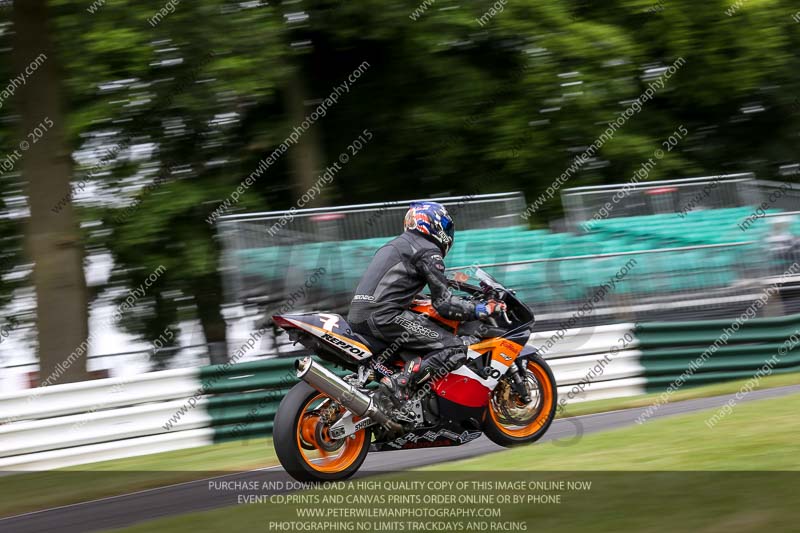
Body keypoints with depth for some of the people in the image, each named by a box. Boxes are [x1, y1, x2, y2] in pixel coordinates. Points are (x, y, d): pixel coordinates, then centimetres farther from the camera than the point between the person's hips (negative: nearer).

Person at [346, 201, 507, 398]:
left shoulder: (396, 244, 28)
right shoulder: (429, 252, 0)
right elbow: (444, 303, -7)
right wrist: (479, 310, -1)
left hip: (357, 319, 9)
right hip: (385, 315, -9)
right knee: (456, 349, -11)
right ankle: (399, 384, -26)